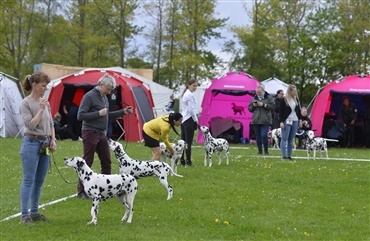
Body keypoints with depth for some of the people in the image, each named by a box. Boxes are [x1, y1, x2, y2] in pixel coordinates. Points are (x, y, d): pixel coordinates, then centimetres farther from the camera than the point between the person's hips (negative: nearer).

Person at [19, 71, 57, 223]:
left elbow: (51, 123, 18)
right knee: (28, 180, -7)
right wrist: (41, 110, -17)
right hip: (31, 143, -7)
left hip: (45, 145, 7)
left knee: (39, 181, 9)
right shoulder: (26, 103, -8)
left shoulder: (45, 103, 11)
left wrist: (53, 139, 6)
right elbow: (30, 125, -17)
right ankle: (24, 215, -6)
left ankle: (34, 212, 16)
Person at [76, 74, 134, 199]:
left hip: (102, 134, 8)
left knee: (106, 161, 11)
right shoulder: (89, 96, -13)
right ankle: (81, 191, 2)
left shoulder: (104, 97, 12)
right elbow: (80, 116, -18)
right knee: (87, 163, -4)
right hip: (90, 133, -8)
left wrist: (123, 112, 14)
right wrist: (98, 113, -22)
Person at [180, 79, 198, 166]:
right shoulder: (190, 95, -13)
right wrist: (196, 120, -8)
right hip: (189, 120, -10)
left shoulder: (185, 94, 17)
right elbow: (191, 110, -18)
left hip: (183, 119, 10)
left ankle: (182, 160, 11)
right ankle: (188, 161, -6)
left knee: (183, 141, 9)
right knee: (189, 142, -7)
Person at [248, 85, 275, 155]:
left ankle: (266, 151, 0)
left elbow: (273, 107, -7)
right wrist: (253, 106, -4)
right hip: (256, 120, 4)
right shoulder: (254, 98, 14)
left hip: (265, 121, -4)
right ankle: (260, 151, 14)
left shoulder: (269, 98, 2)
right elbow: (249, 108, 18)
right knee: (258, 136, 6)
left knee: (264, 135, -13)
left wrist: (263, 105, -14)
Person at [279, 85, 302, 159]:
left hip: (295, 121, 5)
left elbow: (298, 111, 17)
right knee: (284, 139, -3)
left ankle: (289, 155, 11)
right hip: (287, 121, -5)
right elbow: (281, 112, -5)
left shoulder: (296, 100, 11)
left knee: (291, 139, 7)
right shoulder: (284, 100, -5)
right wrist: (281, 122, -12)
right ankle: (284, 155, -3)